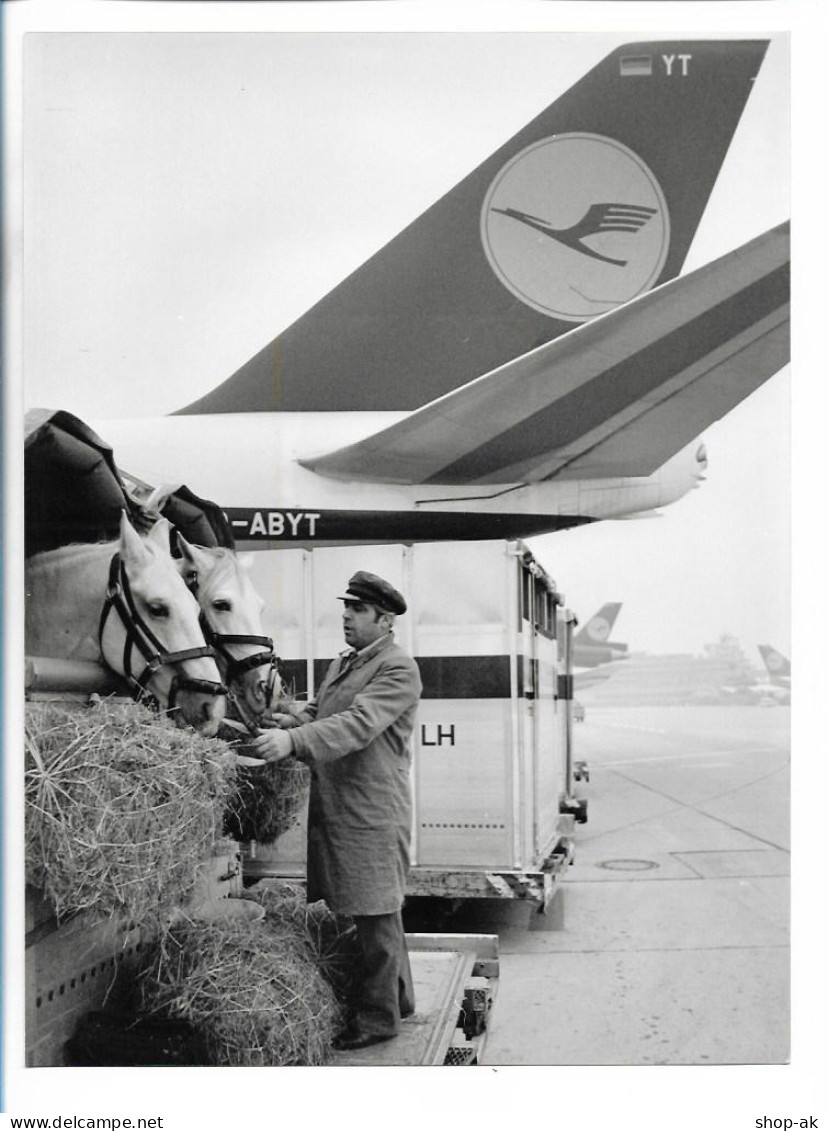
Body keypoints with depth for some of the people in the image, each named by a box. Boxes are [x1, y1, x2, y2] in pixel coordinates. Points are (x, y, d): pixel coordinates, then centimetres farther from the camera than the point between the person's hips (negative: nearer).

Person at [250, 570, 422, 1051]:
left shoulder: (398, 669, -13)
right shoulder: (343, 663, 18)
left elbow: (357, 724, -26)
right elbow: (317, 714, 19)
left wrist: (293, 741, -37)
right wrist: (280, 723, -3)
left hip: (372, 815, -9)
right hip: (334, 808, 9)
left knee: (377, 914, 0)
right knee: (379, 913, 19)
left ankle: (378, 1016, 10)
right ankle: (398, 997, 32)